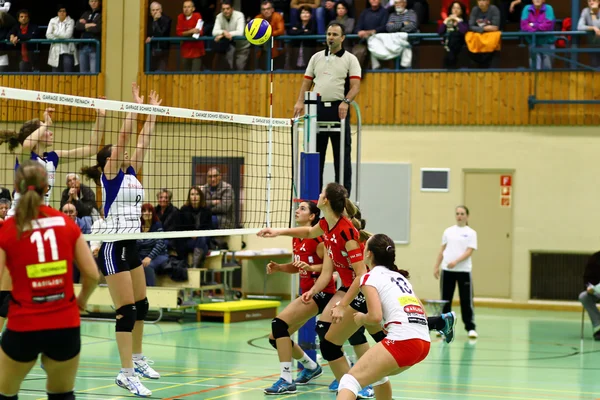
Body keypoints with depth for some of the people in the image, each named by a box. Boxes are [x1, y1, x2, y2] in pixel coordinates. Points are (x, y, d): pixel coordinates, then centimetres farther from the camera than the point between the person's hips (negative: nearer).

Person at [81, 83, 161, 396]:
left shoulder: (131, 173, 12)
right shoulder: (110, 174, -6)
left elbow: (143, 140, 15)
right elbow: (123, 136, -13)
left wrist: (152, 112, 13)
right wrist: (136, 105, -11)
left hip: (130, 245, 9)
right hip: (113, 246, -9)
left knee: (141, 306, 18)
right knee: (126, 310, -11)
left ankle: (137, 359, 34)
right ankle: (126, 373, -10)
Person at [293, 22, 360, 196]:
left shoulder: (350, 59, 4)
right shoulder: (316, 57, 16)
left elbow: (355, 85, -6)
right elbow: (307, 82, 15)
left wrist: (346, 101, -23)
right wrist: (300, 101, -1)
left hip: (338, 110, -4)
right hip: (317, 108, 4)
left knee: (342, 154, -2)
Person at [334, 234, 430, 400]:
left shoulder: (370, 277, 3)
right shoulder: (400, 276, 25)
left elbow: (375, 316, -10)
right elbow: (423, 313, 26)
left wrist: (361, 319, 11)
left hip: (402, 341, -8)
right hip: (424, 342, 8)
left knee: (350, 381, -7)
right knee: (376, 372, 32)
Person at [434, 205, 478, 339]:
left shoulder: (471, 233, 1)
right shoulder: (448, 231, 11)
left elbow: (469, 251, -8)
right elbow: (442, 250, 15)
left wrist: (456, 262, -21)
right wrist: (436, 266, 9)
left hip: (464, 270, -3)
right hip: (447, 270, 3)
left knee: (466, 300, -4)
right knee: (445, 299, 5)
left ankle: (470, 328, 2)